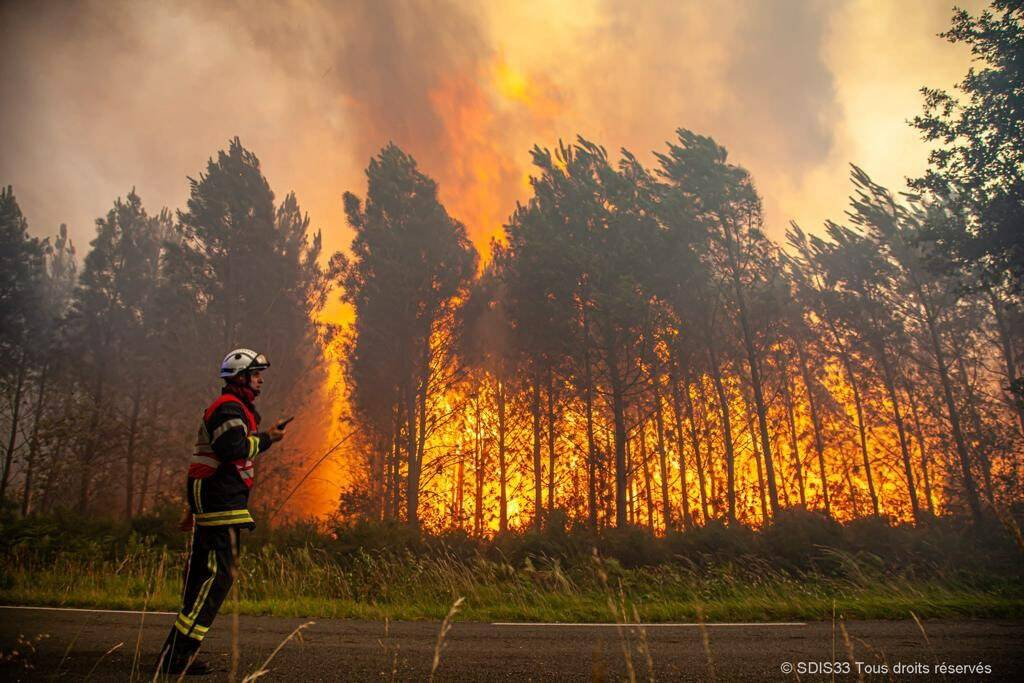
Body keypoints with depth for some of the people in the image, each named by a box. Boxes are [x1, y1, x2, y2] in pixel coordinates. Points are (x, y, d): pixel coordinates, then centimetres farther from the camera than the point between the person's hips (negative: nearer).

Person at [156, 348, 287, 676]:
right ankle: (177, 655, -10)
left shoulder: (236, 408, 24)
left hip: (212, 500, 11)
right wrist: (267, 438, -11)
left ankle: (178, 654, 17)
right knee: (218, 575, -12)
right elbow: (233, 449, -26)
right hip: (220, 502, -11)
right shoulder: (229, 407, -9)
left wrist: (196, 508, 28)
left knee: (203, 574, 11)